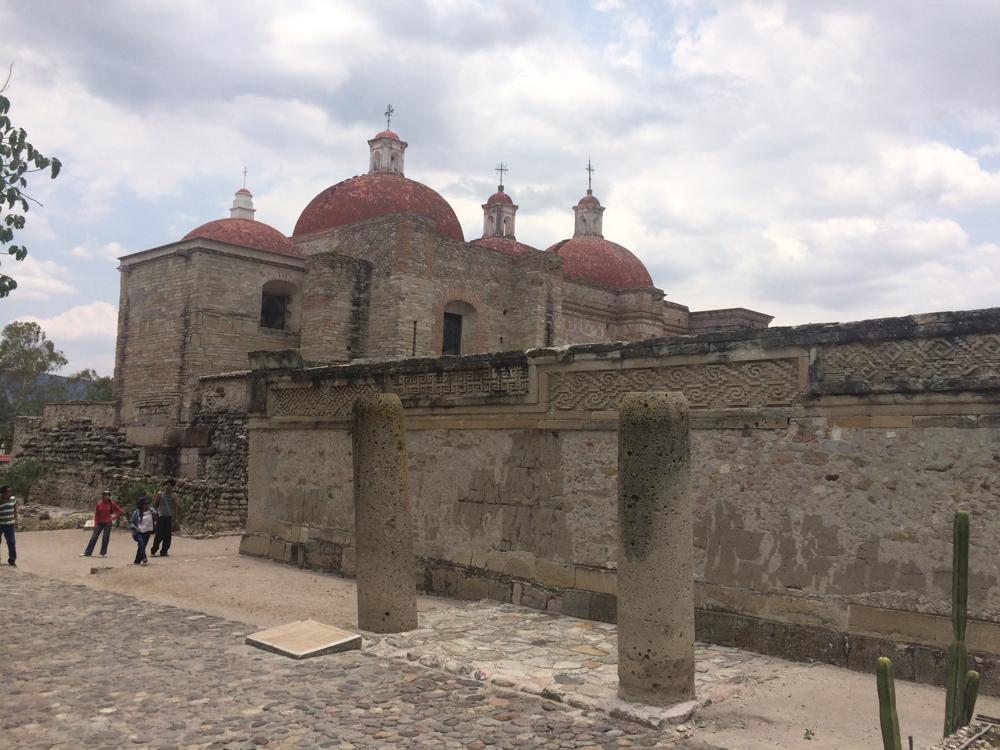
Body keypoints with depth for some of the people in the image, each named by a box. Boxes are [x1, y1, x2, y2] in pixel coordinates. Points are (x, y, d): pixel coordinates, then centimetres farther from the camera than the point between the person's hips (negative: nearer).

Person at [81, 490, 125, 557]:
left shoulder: (111, 503, -3)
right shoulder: (99, 503, -1)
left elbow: (120, 511, 0)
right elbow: (96, 514, 3)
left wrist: (113, 518, -6)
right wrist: (95, 524, -3)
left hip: (107, 523, -1)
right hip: (99, 523, 1)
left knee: (105, 538, 0)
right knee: (94, 537, 3)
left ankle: (102, 553, 9)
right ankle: (87, 553, 10)